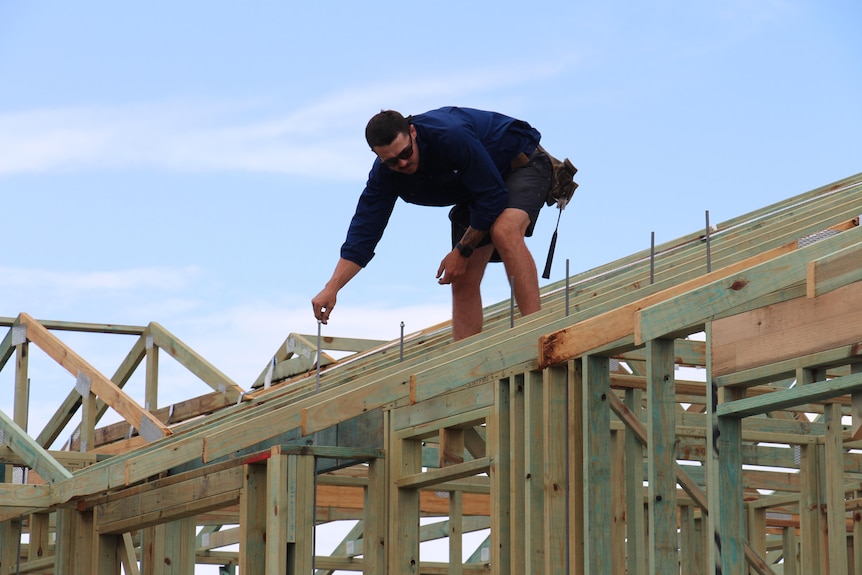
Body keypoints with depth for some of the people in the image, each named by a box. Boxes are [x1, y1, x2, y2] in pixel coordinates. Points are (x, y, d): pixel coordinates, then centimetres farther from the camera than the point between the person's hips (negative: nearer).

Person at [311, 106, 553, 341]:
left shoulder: (452, 136, -36)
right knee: (464, 280, -3)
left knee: (504, 231, -36)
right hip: (476, 190, 7)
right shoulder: (384, 175, -16)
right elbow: (364, 230, -15)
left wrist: (463, 251, -20)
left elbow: (492, 195, -29)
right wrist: (331, 288, -25)